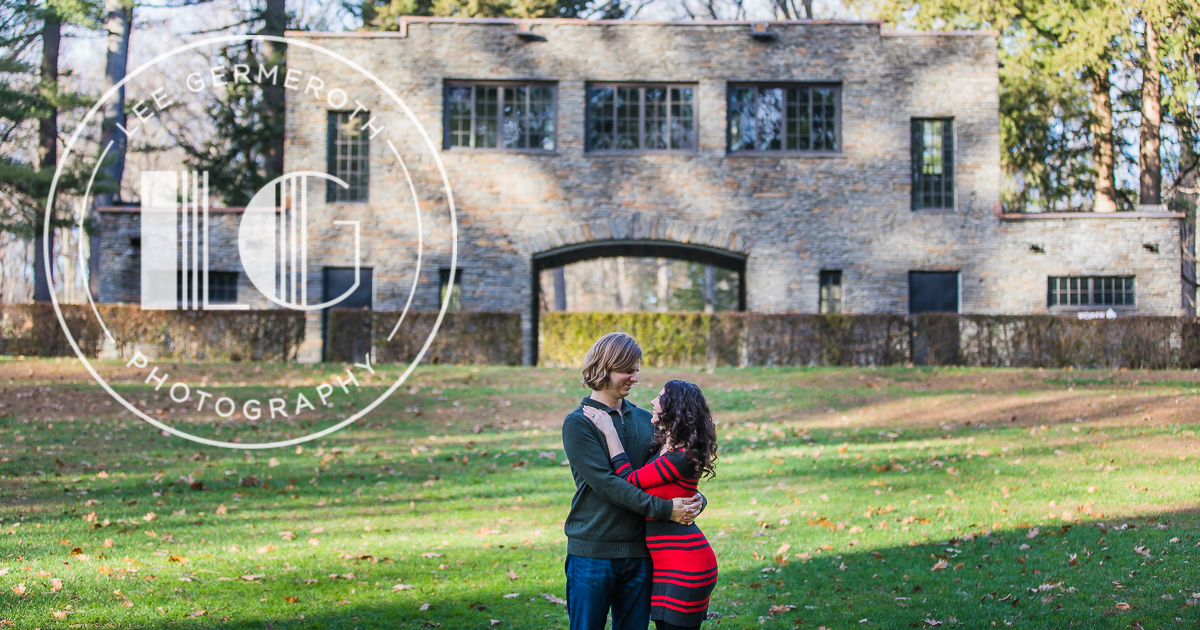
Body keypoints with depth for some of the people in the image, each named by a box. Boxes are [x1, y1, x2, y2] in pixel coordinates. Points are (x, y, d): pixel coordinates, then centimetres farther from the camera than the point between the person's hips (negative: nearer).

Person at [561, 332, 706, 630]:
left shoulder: (645, 420, 12)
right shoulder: (577, 423, -6)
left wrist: (696, 499, -7)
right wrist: (663, 508, -20)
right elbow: (605, 483, -16)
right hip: (592, 552, -5)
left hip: (640, 552, 5)